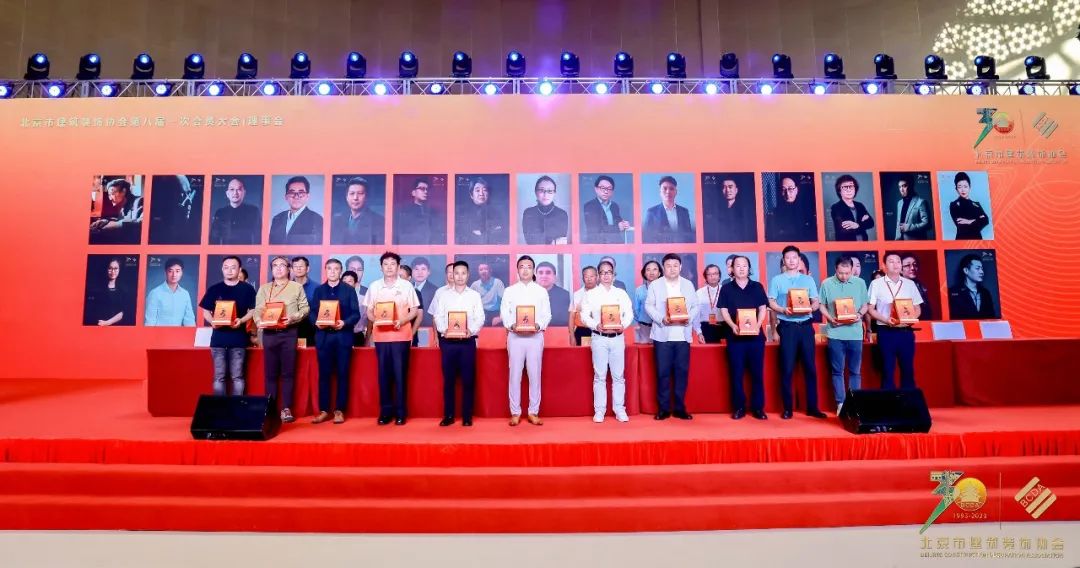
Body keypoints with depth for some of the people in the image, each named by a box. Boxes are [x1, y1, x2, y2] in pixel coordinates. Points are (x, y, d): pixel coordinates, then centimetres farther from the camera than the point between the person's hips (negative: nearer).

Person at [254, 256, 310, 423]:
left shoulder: (297, 287, 8)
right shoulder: (264, 288, 15)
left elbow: (305, 308, 2)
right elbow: (258, 310, 8)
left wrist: (293, 318, -14)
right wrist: (260, 321, -12)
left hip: (289, 333, -2)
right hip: (269, 333, 2)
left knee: (287, 373, -1)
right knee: (270, 373, 4)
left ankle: (286, 409, 3)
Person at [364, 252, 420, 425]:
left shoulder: (406, 286, 1)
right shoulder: (374, 286, 7)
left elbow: (414, 310, 3)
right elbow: (369, 310, 11)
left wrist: (402, 321, -14)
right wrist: (375, 320, -10)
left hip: (401, 336, -2)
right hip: (381, 336, 2)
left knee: (400, 373, 0)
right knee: (383, 373, 5)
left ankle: (400, 412, 6)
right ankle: (385, 411, 13)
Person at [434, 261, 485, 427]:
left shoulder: (475, 295, 7)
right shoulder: (443, 293, 9)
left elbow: (480, 318, 1)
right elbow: (438, 316, 4)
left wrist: (471, 330, -18)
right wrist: (444, 329, -15)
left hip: (468, 341, 0)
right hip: (448, 341, 1)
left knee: (468, 379, 1)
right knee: (448, 379, 4)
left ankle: (467, 416, 10)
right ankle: (448, 415, 13)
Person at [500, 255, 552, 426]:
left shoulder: (541, 291, 8)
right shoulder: (509, 291, 7)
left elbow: (547, 314, 4)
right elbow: (504, 313, 3)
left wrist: (538, 325, -14)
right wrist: (512, 325, -15)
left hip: (535, 336, 0)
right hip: (515, 336, 0)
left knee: (535, 375, 3)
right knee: (515, 375, 2)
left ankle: (533, 412, 13)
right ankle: (515, 413, 11)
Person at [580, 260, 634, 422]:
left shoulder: (621, 293, 10)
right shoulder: (590, 294, 4)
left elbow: (629, 313, 6)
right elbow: (585, 316, 0)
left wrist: (623, 325, -12)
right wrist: (596, 325, -16)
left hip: (617, 338, 2)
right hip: (599, 338, -2)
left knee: (618, 376, 5)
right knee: (599, 376, 2)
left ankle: (619, 410, 14)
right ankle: (599, 411, 10)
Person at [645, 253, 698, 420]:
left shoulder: (688, 285, 12)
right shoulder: (655, 285, 5)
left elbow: (696, 306, 10)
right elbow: (649, 306, 0)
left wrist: (689, 318, -10)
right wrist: (662, 319, -15)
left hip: (683, 336, 2)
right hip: (662, 335, -2)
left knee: (682, 372, 3)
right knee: (663, 372, -1)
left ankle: (680, 408, 14)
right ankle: (663, 408, 8)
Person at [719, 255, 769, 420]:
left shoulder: (757, 286, 8)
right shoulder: (726, 288, 6)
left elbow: (763, 308, 5)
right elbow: (724, 311, 1)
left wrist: (758, 325, -11)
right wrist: (733, 326, -15)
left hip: (756, 335, 1)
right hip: (735, 336, 0)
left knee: (757, 372, 3)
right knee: (736, 373, 2)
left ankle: (758, 408, 11)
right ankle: (739, 407, 10)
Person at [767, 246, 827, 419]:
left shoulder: (808, 279, 12)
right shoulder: (777, 280, 5)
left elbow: (816, 302, 9)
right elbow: (771, 303, 1)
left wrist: (810, 308, -13)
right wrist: (783, 310, -18)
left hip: (806, 326, 2)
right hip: (787, 326, -2)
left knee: (810, 367, 4)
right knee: (787, 368, -1)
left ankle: (812, 407, 13)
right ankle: (787, 408, 7)